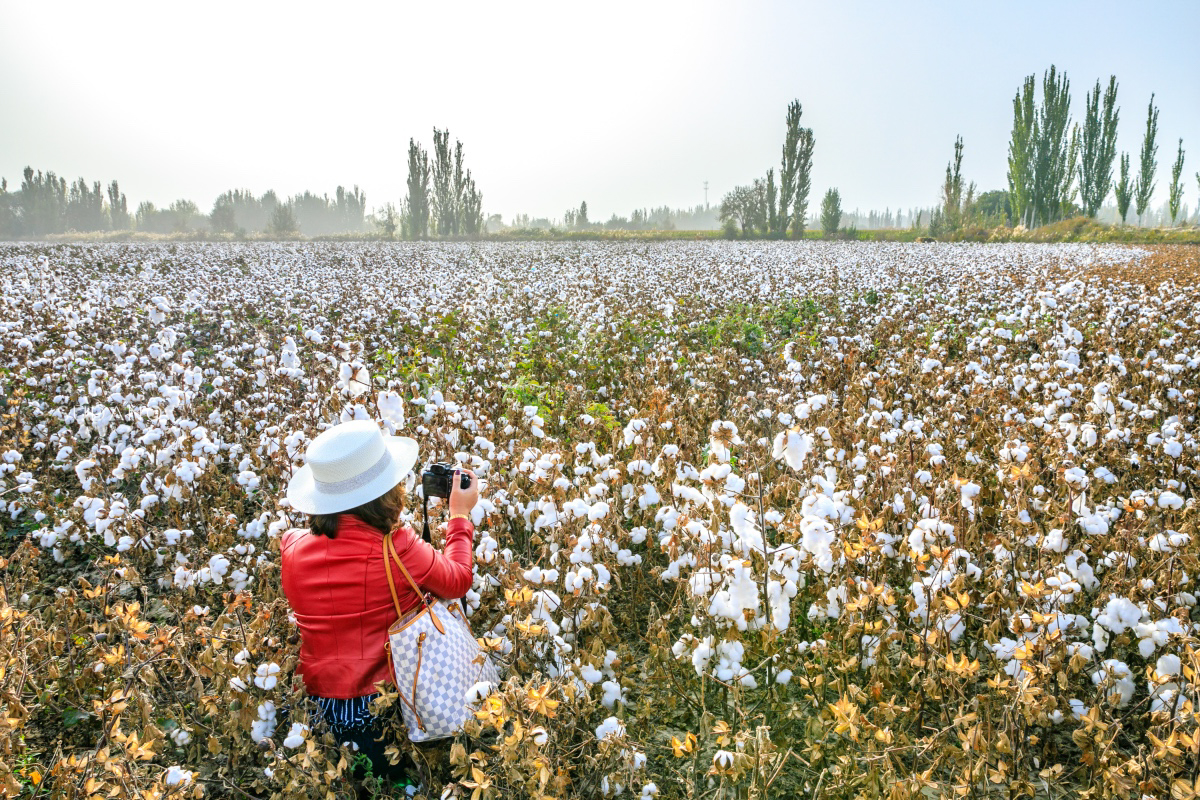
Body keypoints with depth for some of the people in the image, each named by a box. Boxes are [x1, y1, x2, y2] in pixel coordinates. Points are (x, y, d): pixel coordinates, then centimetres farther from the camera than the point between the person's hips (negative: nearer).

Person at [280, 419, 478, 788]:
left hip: (321, 710, 5)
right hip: (387, 710, -5)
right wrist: (460, 516, 11)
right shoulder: (399, 549, -23)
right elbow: (458, 581, -2)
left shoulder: (292, 547, -9)